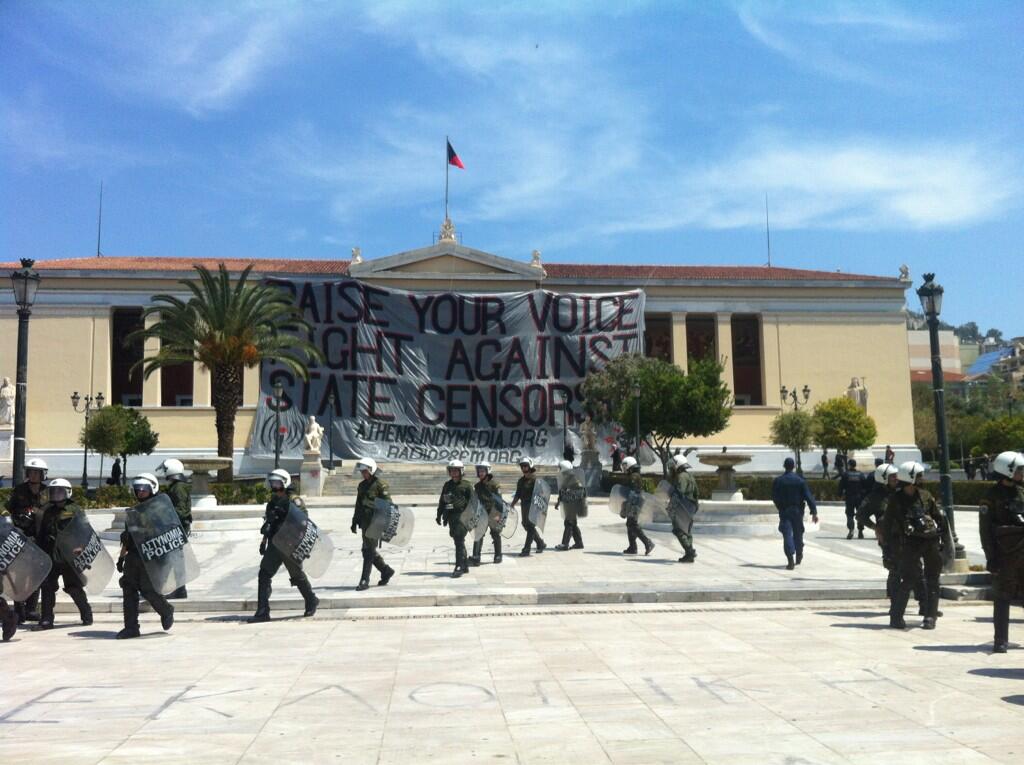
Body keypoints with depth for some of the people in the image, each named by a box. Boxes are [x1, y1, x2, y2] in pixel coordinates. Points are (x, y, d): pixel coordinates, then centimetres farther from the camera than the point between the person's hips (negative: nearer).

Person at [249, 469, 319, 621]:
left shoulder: (294, 500, -12)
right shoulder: (273, 501, 11)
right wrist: (264, 541, 22)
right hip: (274, 545, 7)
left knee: (298, 576, 8)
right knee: (264, 575, -3)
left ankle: (311, 601, 31)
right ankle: (262, 612, -1)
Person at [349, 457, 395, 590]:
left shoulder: (381, 484, -9)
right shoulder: (362, 485, 14)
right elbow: (358, 505, 20)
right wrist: (354, 522, 18)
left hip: (375, 522, -8)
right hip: (365, 522, 8)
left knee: (368, 550, -9)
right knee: (369, 550, 12)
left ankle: (364, 581, -6)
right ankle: (386, 571, 28)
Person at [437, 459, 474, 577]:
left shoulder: (466, 485, -2)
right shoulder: (447, 485, 14)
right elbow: (442, 501, 20)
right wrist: (439, 515, 16)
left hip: (462, 517, -6)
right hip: (451, 517, 6)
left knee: (459, 541, -12)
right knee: (458, 542, 11)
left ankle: (459, 567, -11)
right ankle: (465, 566, 20)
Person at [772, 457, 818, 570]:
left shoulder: (777, 481, -3)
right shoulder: (800, 480, -4)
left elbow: (774, 498, 1)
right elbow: (808, 497, -9)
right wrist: (814, 512, -8)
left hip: (784, 511, -1)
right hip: (797, 511, 1)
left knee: (787, 535, -5)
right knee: (798, 534, 17)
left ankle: (790, 561, -18)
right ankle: (799, 558, 32)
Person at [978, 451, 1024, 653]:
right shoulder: (993, 496, -7)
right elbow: (985, 529, -9)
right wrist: (991, 557, -13)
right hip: (1005, 555, -5)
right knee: (1002, 598, 2)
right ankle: (1000, 640, 9)